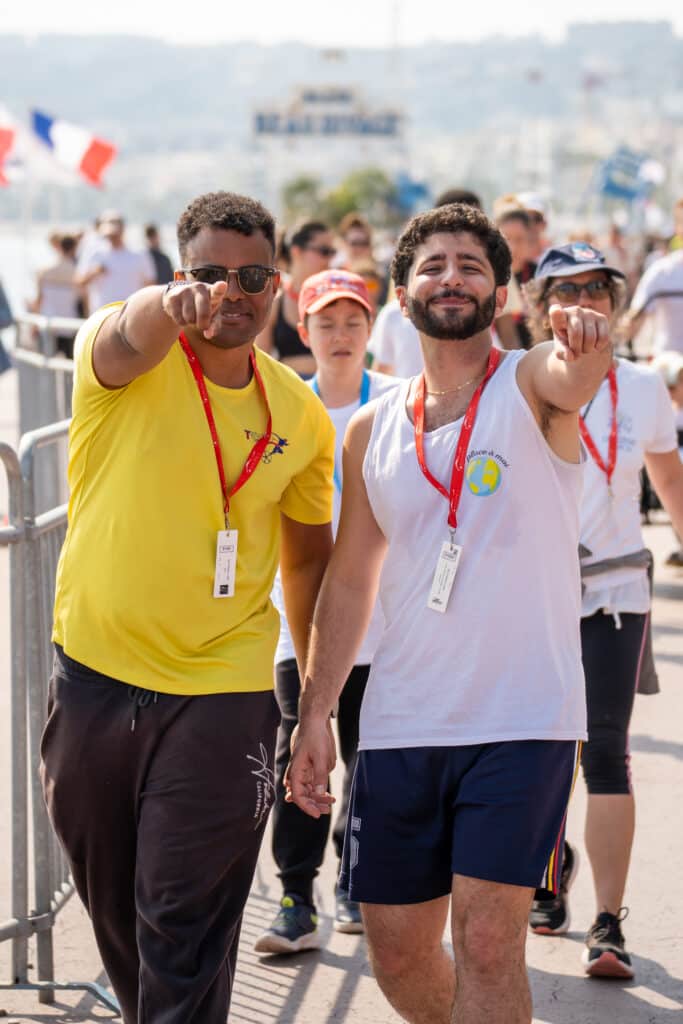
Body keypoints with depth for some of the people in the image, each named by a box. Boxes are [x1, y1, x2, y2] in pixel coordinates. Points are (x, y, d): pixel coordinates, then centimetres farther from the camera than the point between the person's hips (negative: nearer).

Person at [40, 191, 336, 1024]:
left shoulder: (301, 417, 1)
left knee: (186, 928, -3)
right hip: (93, 675, 1)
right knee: (113, 905, 17)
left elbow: (308, 556, 14)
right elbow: (125, 338, -34)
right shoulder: (130, 362, -7)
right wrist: (169, 306, -57)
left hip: (223, 694, 0)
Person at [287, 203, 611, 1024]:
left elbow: (571, 377, -29)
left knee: (487, 940, -13)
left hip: (521, 718, -4)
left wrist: (584, 341, -53)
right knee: (397, 952, 10)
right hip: (399, 725, 5)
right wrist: (315, 715, 10)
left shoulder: (531, 385, -3)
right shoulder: (371, 429, 9)